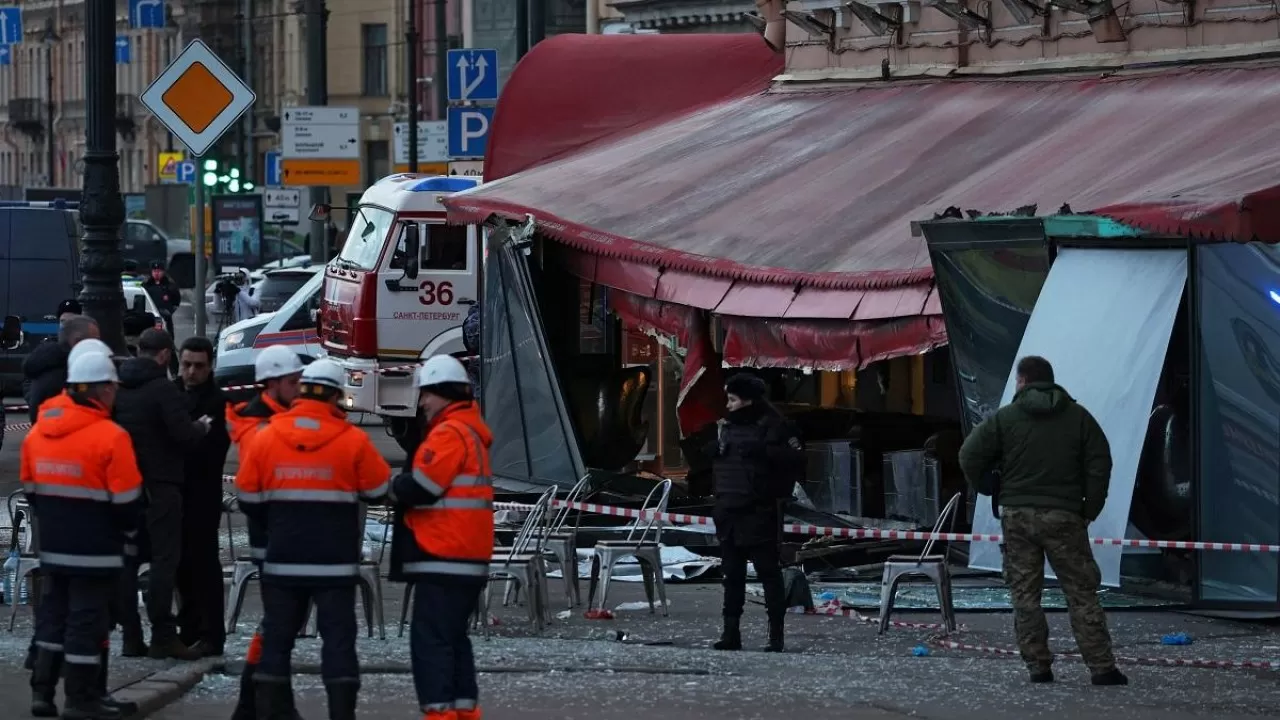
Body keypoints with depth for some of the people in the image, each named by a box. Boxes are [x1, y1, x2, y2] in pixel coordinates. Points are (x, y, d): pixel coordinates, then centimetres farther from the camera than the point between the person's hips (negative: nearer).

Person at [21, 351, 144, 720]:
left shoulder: (38, 433, 5)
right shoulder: (109, 437, -17)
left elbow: (30, 489, 13)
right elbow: (126, 499, -13)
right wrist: (129, 532, 5)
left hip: (52, 545, 6)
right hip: (95, 548, -6)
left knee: (53, 614, 15)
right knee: (87, 619, 0)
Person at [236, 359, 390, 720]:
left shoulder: (266, 437, -2)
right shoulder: (353, 440, -9)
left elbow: (248, 497, 4)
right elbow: (378, 489, 1)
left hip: (283, 558, 2)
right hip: (335, 561, -2)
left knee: (277, 635, 10)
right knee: (338, 636, 2)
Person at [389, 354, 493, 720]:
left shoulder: (449, 433, -12)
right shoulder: (472, 431, 20)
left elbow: (420, 487, -19)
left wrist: (392, 489, 0)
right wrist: (403, 488, 6)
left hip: (443, 560, -10)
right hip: (468, 560, 10)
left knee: (430, 640, -11)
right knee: (454, 638, 16)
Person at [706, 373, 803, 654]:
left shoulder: (772, 425, -7)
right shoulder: (726, 426, 14)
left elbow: (796, 456, -15)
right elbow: (712, 459, 26)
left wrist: (763, 450, -24)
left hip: (759, 512, -7)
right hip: (729, 512, 7)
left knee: (768, 572, -5)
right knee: (732, 575, 11)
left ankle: (776, 635, -4)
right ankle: (731, 633, 16)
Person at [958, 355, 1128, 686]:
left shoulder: (1004, 419, 1)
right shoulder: (1078, 417, 5)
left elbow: (970, 457, -2)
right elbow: (1100, 464, 0)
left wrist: (991, 490, 14)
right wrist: (1090, 509, 6)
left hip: (1017, 515, 0)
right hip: (1064, 517, 0)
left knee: (1025, 594, 7)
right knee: (1081, 593, 2)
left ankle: (1038, 666, 4)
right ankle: (1102, 667, -4)